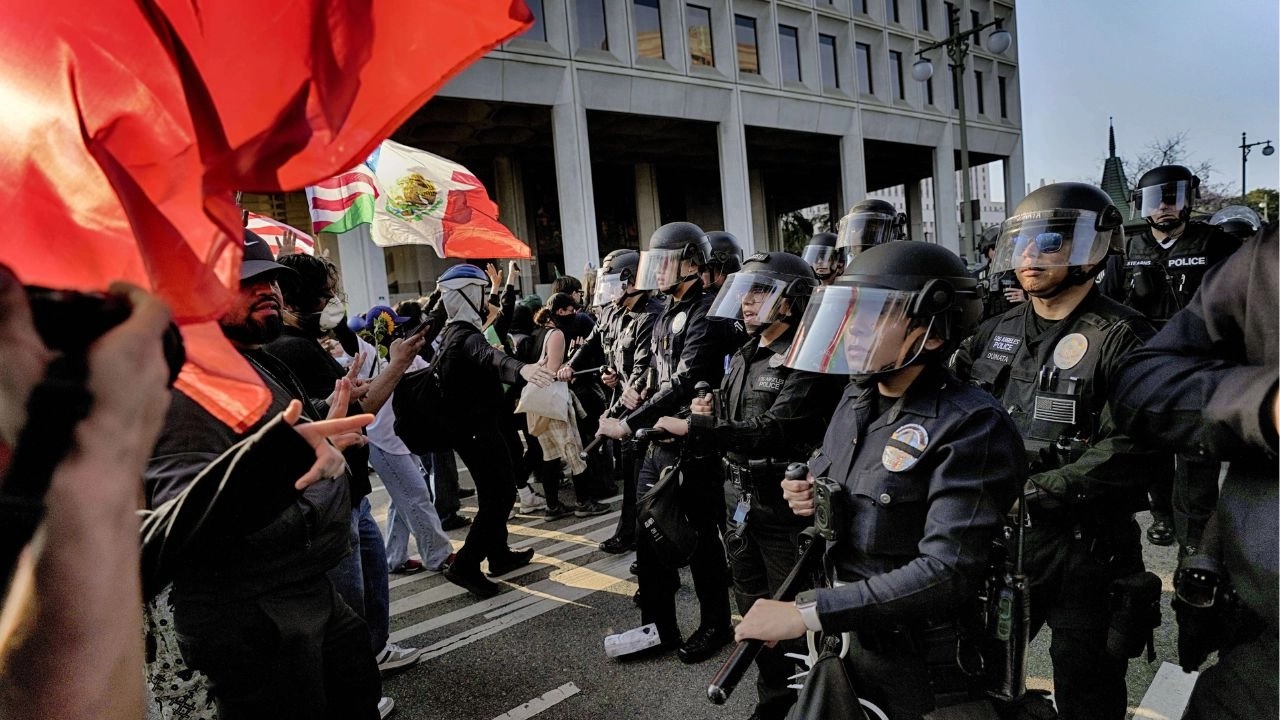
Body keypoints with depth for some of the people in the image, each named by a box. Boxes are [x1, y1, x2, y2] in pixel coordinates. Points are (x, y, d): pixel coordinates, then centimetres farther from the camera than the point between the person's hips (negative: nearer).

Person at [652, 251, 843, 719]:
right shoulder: (744, 356, 10)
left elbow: (772, 431, -27)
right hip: (741, 500, 8)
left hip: (785, 506, -8)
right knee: (754, 609, 19)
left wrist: (693, 427, -30)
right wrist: (709, 412, -3)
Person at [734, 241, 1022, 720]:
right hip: (849, 642, 7)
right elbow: (827, 470, 17)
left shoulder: (970, 427, -22)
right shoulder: (857, 400, 1)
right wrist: (805, 495, -7)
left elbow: (947, 572, -30)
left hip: (929, 668, -7)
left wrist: (807, 613, -30)